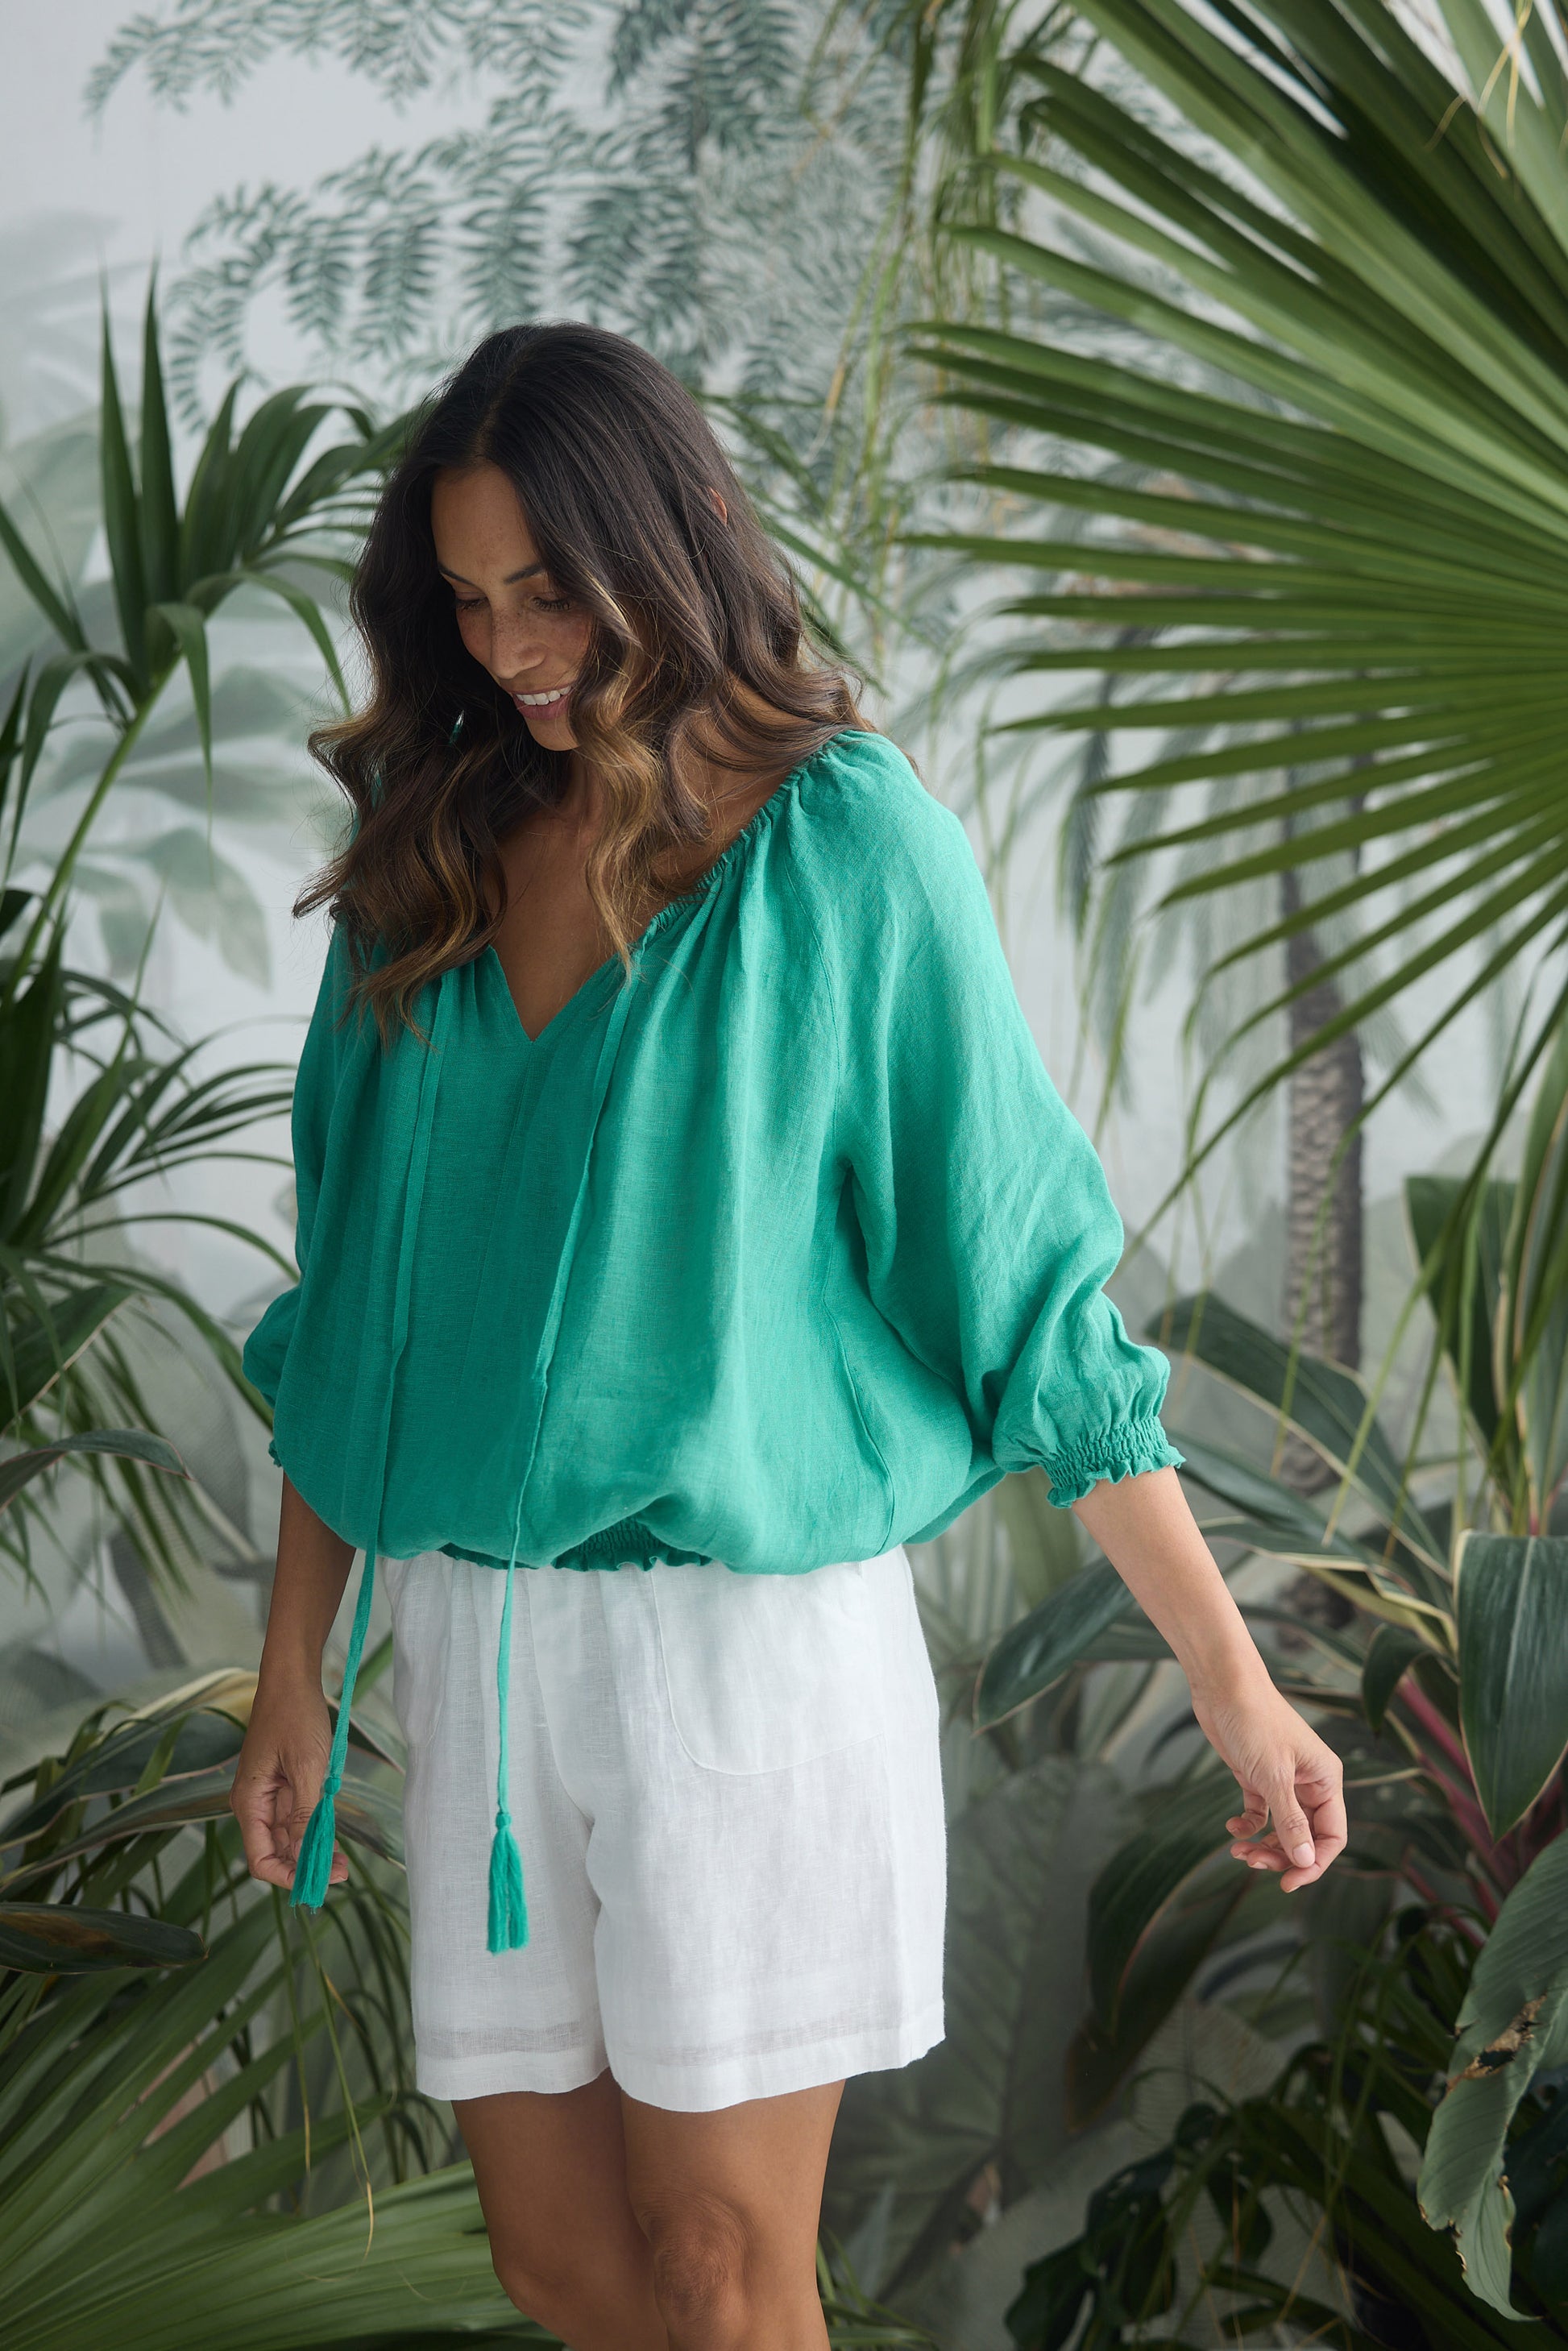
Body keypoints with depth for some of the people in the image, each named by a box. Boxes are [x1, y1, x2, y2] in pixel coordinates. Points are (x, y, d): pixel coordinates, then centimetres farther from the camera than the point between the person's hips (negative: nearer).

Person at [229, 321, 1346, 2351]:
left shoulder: (840, 834, -7)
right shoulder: (433, 854, 8)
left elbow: (1024, 1278, -6)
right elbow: (346, 1301, 13)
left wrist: (1232, 1682, -7)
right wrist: (293, 1673, 13)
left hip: (746, 1629, -5)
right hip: (473, 1644, 5)